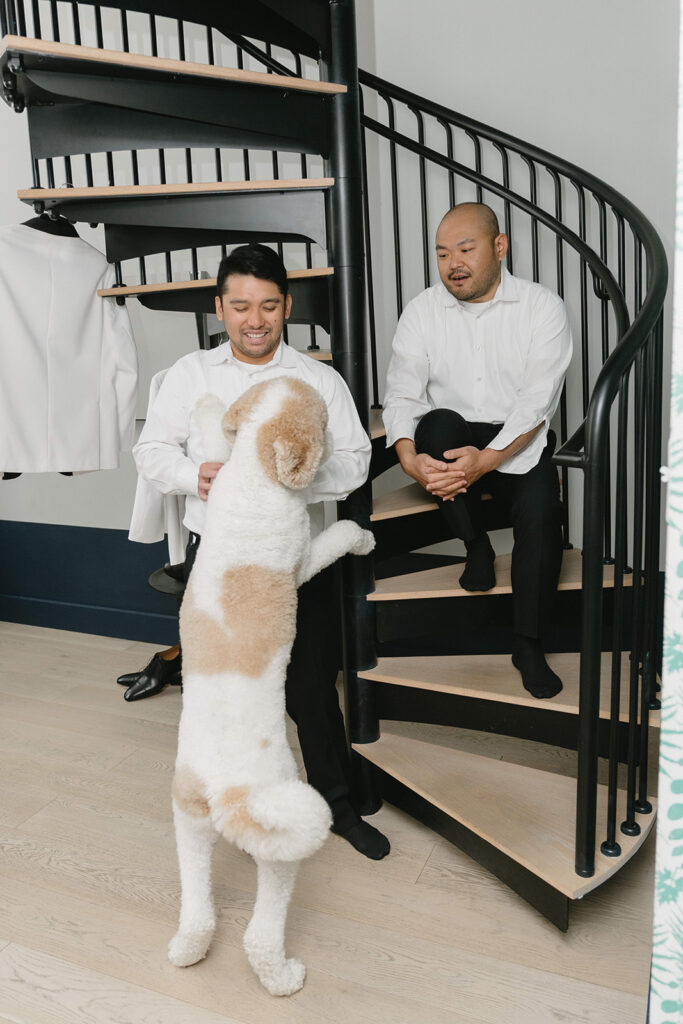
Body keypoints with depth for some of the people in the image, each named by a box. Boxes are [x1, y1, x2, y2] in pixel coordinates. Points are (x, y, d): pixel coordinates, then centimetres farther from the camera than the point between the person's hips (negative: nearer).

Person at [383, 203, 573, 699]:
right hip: (450, 440, 2)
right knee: (437, 424, -32)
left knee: (540, 511, -28)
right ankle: (476, 546, -9)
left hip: (519, 446, -1)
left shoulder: (543, 307, -5)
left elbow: (537, 400, -14)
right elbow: (402, 394, -6)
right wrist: (409, 457, -27)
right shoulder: (423, 311, 1)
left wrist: (486, 459, -30)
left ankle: (530, 646, -7)